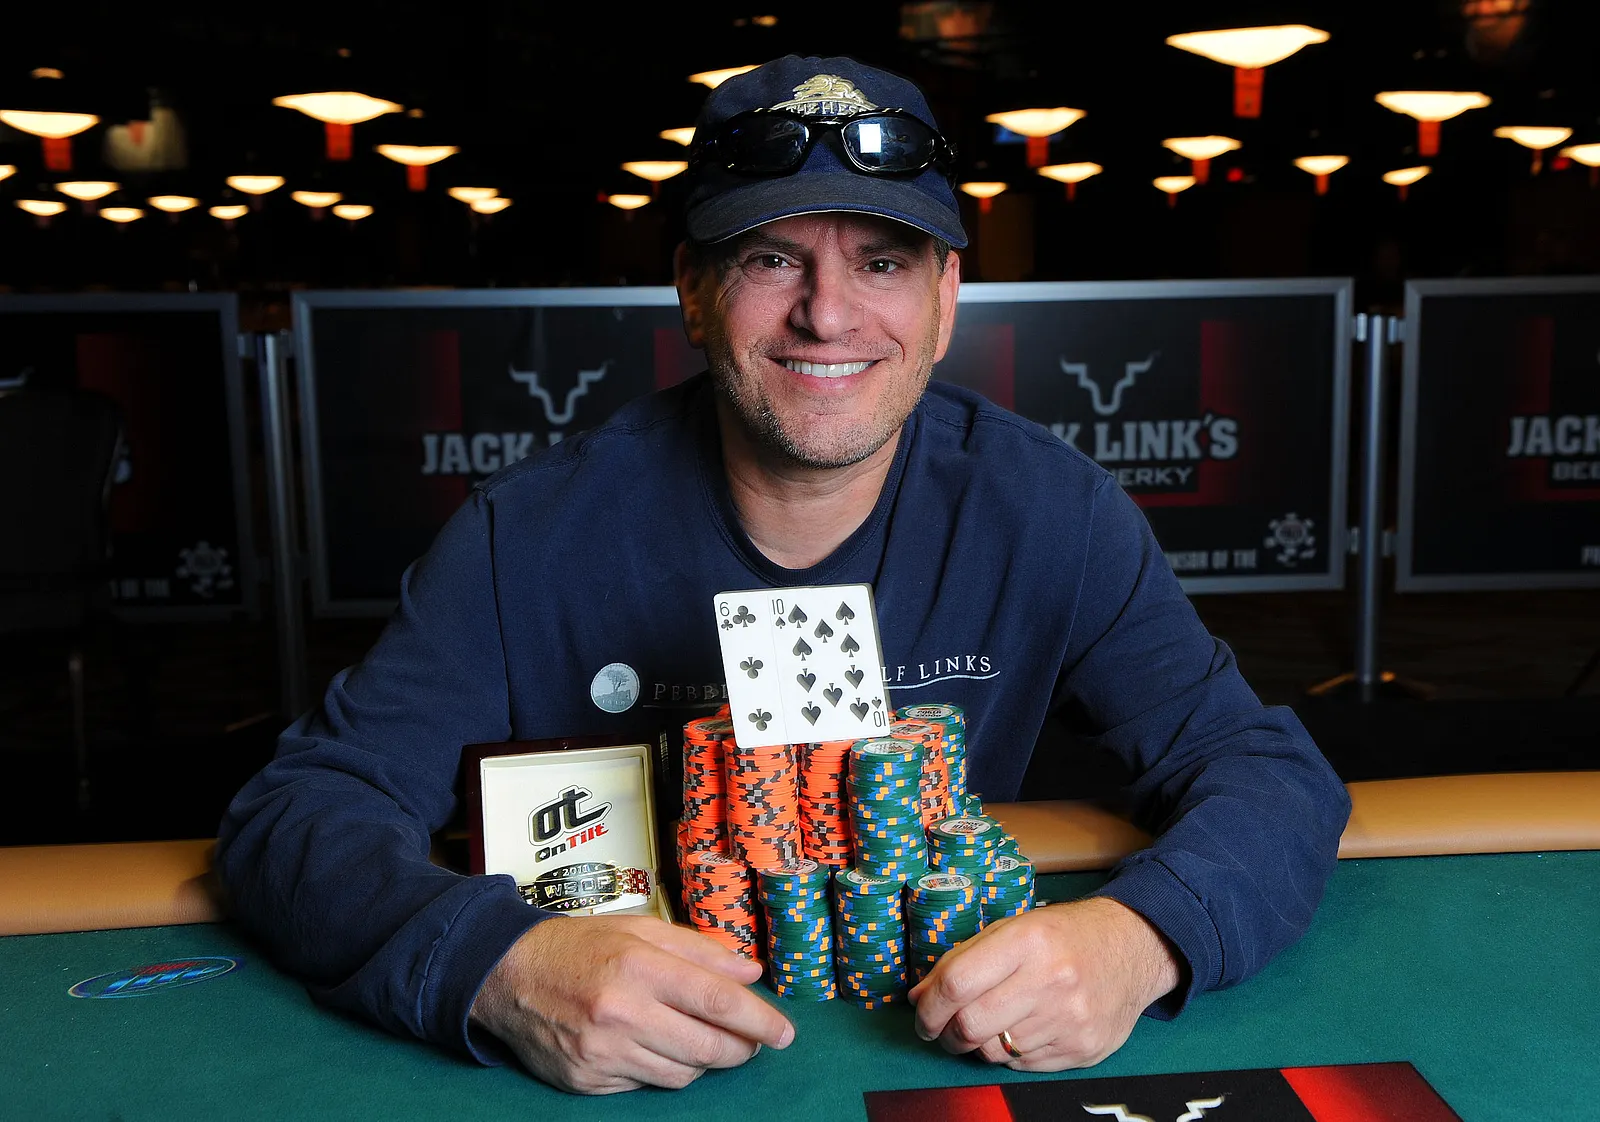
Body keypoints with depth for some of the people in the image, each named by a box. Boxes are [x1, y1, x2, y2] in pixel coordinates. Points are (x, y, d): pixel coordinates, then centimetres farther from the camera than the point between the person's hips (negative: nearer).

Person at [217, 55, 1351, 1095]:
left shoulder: (1046, 513, -9)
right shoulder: (534, 536, -13)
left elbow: (1270, 769, -9)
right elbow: (298, 808, -14)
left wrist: (1135, 941, -32)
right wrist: (497, 964, -35)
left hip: (948, 1054, 2)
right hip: (609, 1070, -1)